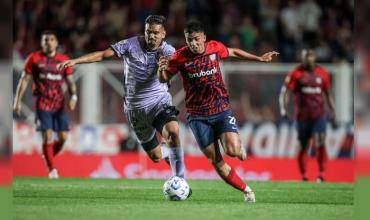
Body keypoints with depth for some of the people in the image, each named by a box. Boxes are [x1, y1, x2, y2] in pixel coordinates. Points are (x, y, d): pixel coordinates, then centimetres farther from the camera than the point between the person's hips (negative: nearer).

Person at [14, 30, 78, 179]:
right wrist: (17, 101, -1)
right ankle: (52, 169, -2)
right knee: (47, 136, -11)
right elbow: (24, 80, 4)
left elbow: (70, 81, 9)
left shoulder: (64, 59, 7)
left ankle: (48, 156, 25)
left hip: (59, 103, 3)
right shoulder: (34, 58, 1)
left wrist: (73, 96, -10)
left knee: (63, 137, -3)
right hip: (42, 103, -3)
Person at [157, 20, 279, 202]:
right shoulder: (180, 57, -10)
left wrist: (259, 59, 22)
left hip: (221, 109, 0)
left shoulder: (215, 48, -5)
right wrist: (161, 69, -24)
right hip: (198, 116, 0)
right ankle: (246, 190, 13)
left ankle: (239, 146, 17)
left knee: (232, 150, -21)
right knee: (216, 162, -2)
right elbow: (163, 79, -1)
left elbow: (233, 52, 17)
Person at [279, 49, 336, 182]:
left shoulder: (322, 73, 6)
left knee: (320, 144, -13)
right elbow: (284, 91, -7)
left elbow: (328, 93, 17)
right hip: (302, 115, -1)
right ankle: (303, 176, 18)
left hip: (319, 115, 1)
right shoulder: (296, 74, -3)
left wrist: (332, 111, 17)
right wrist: (283, 109, -19)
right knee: (303, 146, 5)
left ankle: (321, 174, -6)